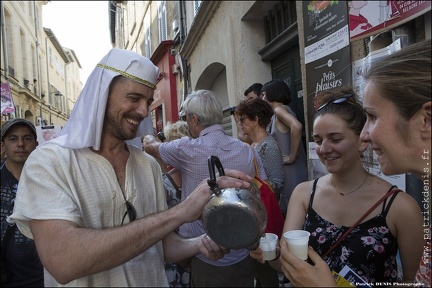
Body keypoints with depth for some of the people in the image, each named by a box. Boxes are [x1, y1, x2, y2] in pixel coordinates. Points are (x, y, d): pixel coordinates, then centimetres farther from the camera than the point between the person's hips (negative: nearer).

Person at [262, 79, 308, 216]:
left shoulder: (279, 109, -10)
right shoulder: (281, 112, 17)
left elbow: (297, 127, -29)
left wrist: (292, 157, -22)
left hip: (291, 170, -9)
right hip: (287, 170, 9)